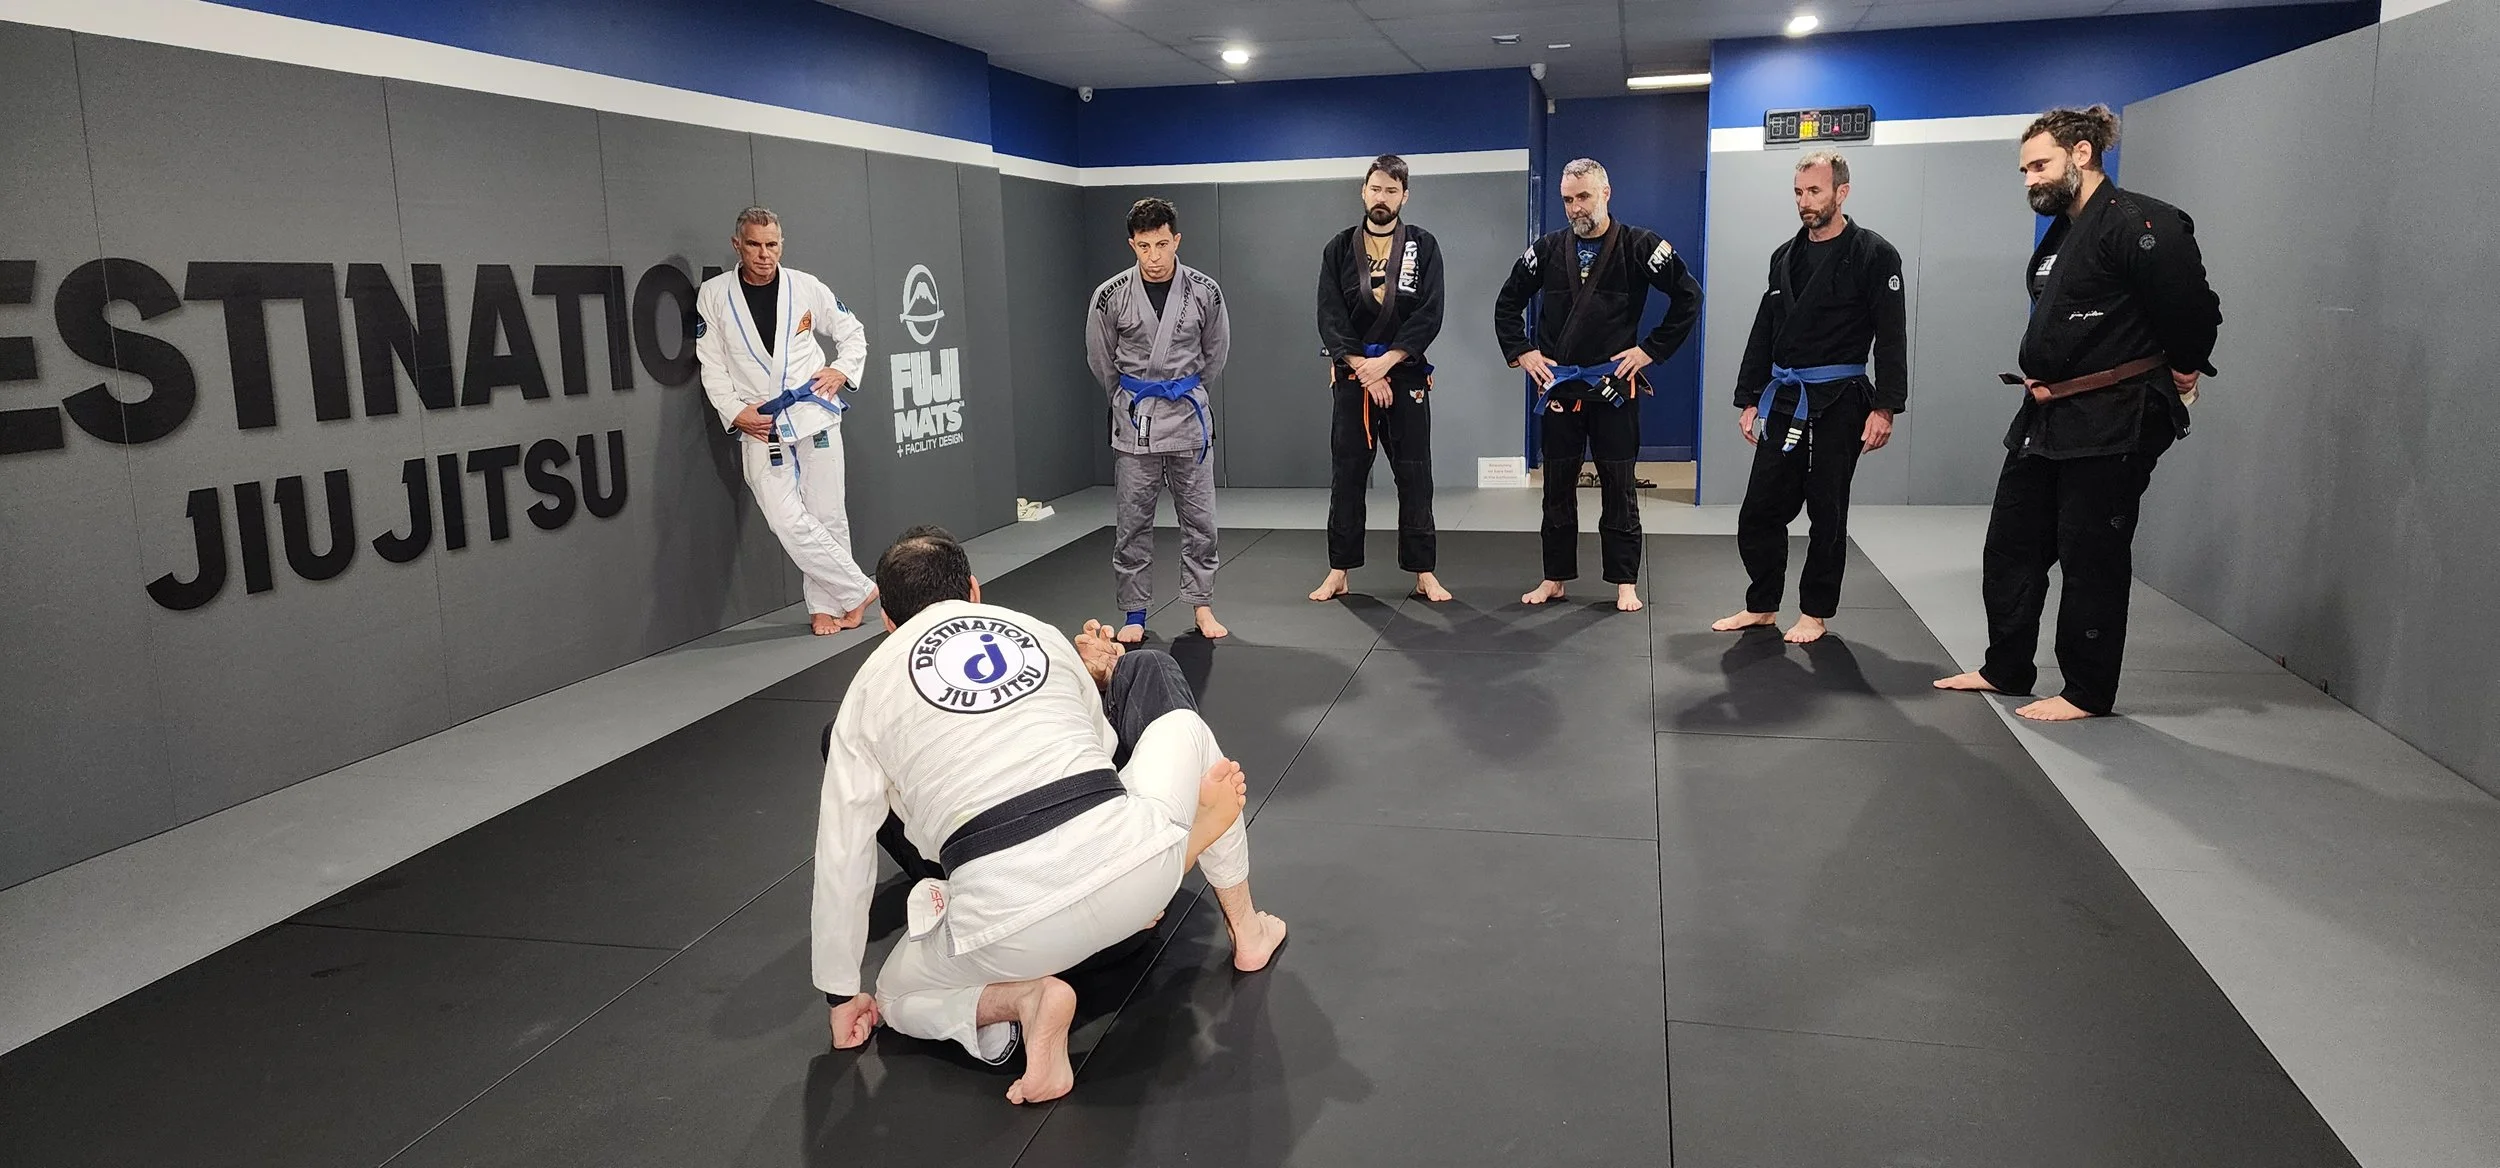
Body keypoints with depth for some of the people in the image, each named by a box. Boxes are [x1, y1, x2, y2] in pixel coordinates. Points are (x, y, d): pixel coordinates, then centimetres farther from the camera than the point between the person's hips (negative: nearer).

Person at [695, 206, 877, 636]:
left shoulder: (806, 288, 1)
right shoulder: (714, 295, 0)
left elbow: (852, 332, 14)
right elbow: (712, 366, 3)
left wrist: (843, 370, -2)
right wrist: (735, 412, -8)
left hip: (815, 412, 1)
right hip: (759, 424, -1)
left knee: (827, 514, 5)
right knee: (788, 521, -11)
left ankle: (824, 604, 21)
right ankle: (858, 589, 3)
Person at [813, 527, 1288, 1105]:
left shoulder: (870, 687, 14)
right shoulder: (1037, 631, 18)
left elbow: (842, 855, 17)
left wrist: (841, 994, 27)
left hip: (1005, 920, -1)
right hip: (1133, 864, 2)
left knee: (897, 995, 32)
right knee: (1183, 721, 33)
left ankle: (1020, 996, 0)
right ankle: (1246, 930, 37)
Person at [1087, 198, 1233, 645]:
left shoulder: (1204, 291, -6)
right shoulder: (1111, 296, -8)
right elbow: (1101, 358, 8)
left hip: (1188, 414, 1)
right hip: (1133, 422, 0)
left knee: (1199, 519, 7)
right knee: (1131, 523, 5)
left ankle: (1202, 605, 21)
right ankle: (1134, 614, 16)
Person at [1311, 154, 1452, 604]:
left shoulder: (1423, 246, 1)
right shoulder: (1339, 248, 4)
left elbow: (1429, 315, -7)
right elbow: (1330, 317, -3)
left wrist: (1385, 361, -16)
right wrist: (1363, 369, -13)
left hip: (1406, 376, -1)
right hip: (1350, 378, 1)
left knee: (1414, 477, 2)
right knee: (1346, 475, 5)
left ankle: (1423, 573, 10)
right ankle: (1338, 572, 13)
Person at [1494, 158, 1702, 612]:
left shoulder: (1638, 246, -6)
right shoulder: (1548, 249, 3)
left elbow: (1688, 297, -5)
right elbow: (1508, 303, 15)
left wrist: (1651, 350, -7)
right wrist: (1521, 353, 5)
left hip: (1614, 385, -3)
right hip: (1558, 386, 3)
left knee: (1618, 488, 3)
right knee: (1558, 488, 10)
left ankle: (1625, 583, 12)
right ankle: (1555, 579, 19)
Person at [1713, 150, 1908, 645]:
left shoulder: (1873, 255, -7)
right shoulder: (1786, 256, 11)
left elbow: (1891, 337, -11)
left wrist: (1885, 407, -17)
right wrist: (1748, 398, 10)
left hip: (1837, 402, -5)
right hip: (1784, 400, 6)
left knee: (1827, 513, 4)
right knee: (1760, 508, 6)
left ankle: (1816, 612, 18)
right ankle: (1762, 606, 20)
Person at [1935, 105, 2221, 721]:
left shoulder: (2139, 225, -15)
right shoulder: (2060, 233, 15)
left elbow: (2194, 310, -17)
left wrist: (2181, 374, -4)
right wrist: (2043, 377, 10)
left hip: (2112, 423, -10)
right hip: (2046, 417, 10)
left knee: (2092, 558, -1)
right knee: (2012, 545, 14)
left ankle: (2088, 693, 11)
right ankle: (2007, 669, 27)